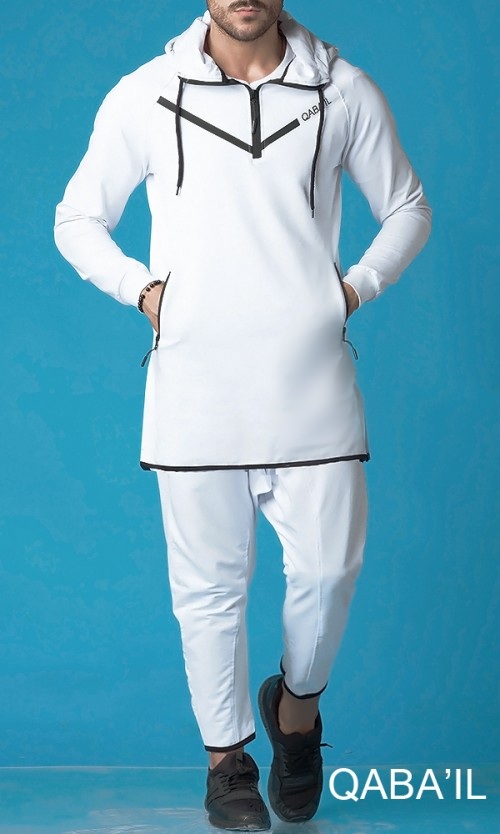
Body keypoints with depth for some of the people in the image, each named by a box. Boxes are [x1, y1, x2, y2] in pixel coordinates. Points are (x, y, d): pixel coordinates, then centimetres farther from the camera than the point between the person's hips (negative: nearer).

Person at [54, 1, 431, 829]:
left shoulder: (345, 92, 3)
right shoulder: (144, 97, 2)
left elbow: (408, 208, 16)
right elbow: (77, 219, 12)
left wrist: (357, 286, 1)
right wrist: (143, 288, -3)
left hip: (312, 380, 1)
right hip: (194, 383, 0)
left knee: (329, 565, 0)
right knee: (211, 580, 5)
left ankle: (297, 701, 32)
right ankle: (227, 754, 26)